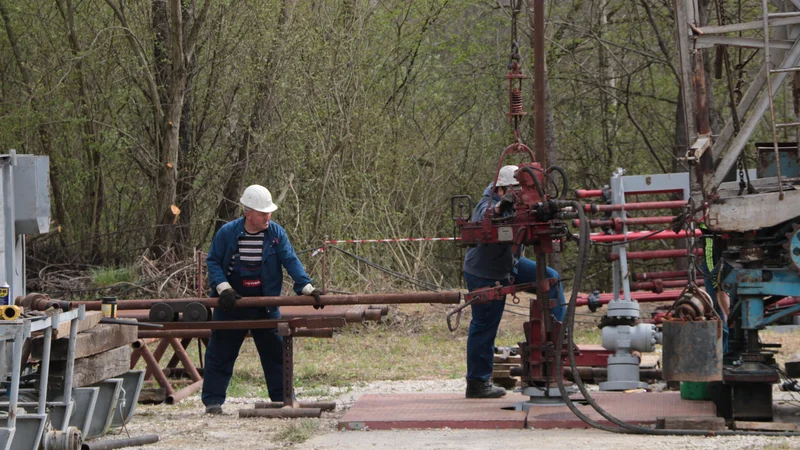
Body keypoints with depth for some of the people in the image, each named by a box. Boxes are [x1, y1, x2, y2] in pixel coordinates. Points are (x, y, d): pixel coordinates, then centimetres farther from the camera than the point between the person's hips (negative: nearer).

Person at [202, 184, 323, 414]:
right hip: (231, 305, -1)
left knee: (276, 352, 5)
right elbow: (213, 262, -3)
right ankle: (213, 400, 9)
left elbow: (291, 261, -9)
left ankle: (283, 398, 14)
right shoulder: (227, 233, -8)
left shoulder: (276, 233, -5)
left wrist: (307, 287, -22)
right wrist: (223, 288, -17)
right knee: (220, 353, 2)